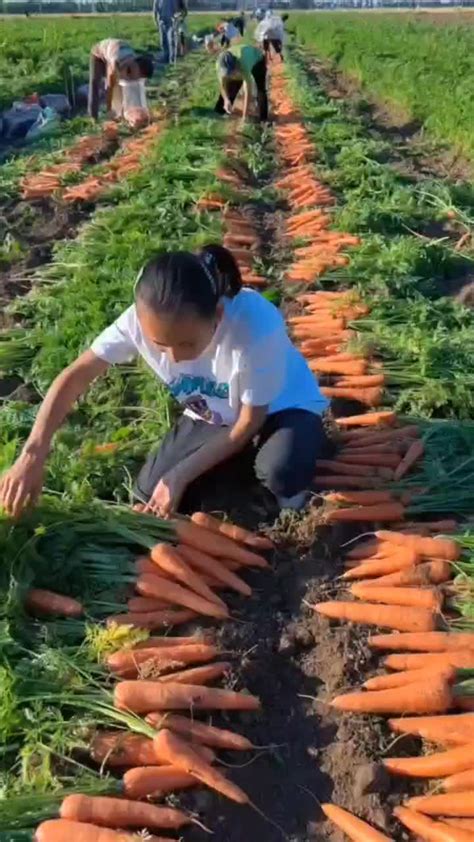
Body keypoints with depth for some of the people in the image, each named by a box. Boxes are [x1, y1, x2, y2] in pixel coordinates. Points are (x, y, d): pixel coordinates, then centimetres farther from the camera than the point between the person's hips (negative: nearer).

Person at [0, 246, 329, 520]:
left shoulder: (257, 327, -38)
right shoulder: (144, 319, -28)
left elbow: (249, 424, -25)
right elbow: (76, 376, -19)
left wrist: (179, 477, -24)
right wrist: (33, 455, -30)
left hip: (280, 410, -4)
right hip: (211, 416, 5)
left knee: (280, 470, -36)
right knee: (150, 493, -9)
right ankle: (244, 458, 14)